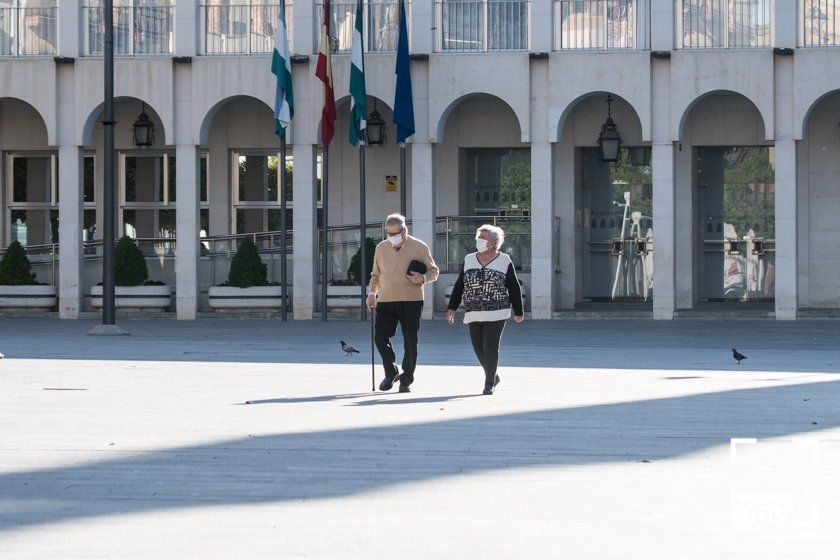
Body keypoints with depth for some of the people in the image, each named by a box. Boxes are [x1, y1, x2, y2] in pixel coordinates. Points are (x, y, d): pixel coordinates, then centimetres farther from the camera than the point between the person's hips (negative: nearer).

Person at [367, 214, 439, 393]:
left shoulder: (419, 247, 1)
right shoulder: (381, 248, 11)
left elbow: (434, 271, 8)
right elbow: (376, 275, 22)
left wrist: (423, 278, -13)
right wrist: (372, 293, 6)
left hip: (411, 301, -2)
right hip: (385, 301, 3)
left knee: (410, 341, 1)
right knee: (380, 338, -7)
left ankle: (406, 380, 14)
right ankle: (391, 373, 14)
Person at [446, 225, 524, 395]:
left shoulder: (504, 261, 0)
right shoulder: (469, 260, 9)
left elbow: (514, 289, 4)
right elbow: (459, 286, 12)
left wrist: (518, 312, 5)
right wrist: (452, 308, 6)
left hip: (496, 314, -4)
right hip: (474, 314, 4)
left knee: (491, 348, -8)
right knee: (479, 348, 5)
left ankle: (489, 383, 2)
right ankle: (493, 376, 26)